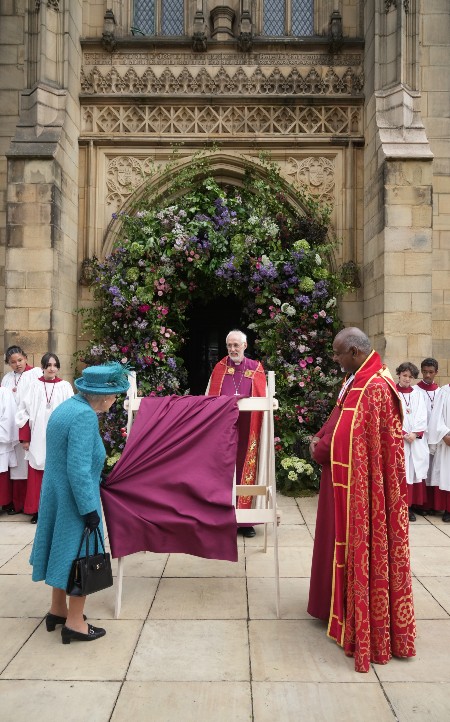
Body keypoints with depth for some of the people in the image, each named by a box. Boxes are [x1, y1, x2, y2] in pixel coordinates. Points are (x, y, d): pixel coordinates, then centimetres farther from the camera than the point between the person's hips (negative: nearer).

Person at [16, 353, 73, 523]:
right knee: (37, 476, 4)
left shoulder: (65, 386, 1)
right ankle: (36, 509, 15)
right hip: (37, 439, 1)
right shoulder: (33, 385, 3)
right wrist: (24, 438, 0)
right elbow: (24, 412, 4)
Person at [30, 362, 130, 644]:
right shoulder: (85, 416, -25)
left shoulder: (66, 406, 6)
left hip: (57, 494, 9)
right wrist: (90, 509, -21)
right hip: (74, 499, -9)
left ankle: (58, 610, 34)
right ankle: (74, 623, 17)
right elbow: (79, 468, -28)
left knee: (65, 549, 20)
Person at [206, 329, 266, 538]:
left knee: (246, 470, 4)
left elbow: (265, 397, 7)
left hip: (246, 429, 0)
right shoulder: (219, 368, 8)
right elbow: (209, 399, 10)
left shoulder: (256, 369, 6)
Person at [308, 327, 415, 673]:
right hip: (349, 479, 9)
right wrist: (321, 439, -1)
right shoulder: (359, 379, 8)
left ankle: (354, 617, 19)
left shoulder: (372, 387, -23)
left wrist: (319, 450, -9)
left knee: (360, 542, 4)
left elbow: (347, 436, -24)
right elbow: (339, 421, 15)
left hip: (361, 481, -9)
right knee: (344, 538, 18)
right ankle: (340, 602, 34)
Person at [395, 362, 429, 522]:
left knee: (415, 472, 2)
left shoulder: (418, 394, 12)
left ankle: (411, 506, 8)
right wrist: (403, 434, -13)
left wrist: (415, 433, -9)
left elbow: (422, 416, 6)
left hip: (417, 440, 3)